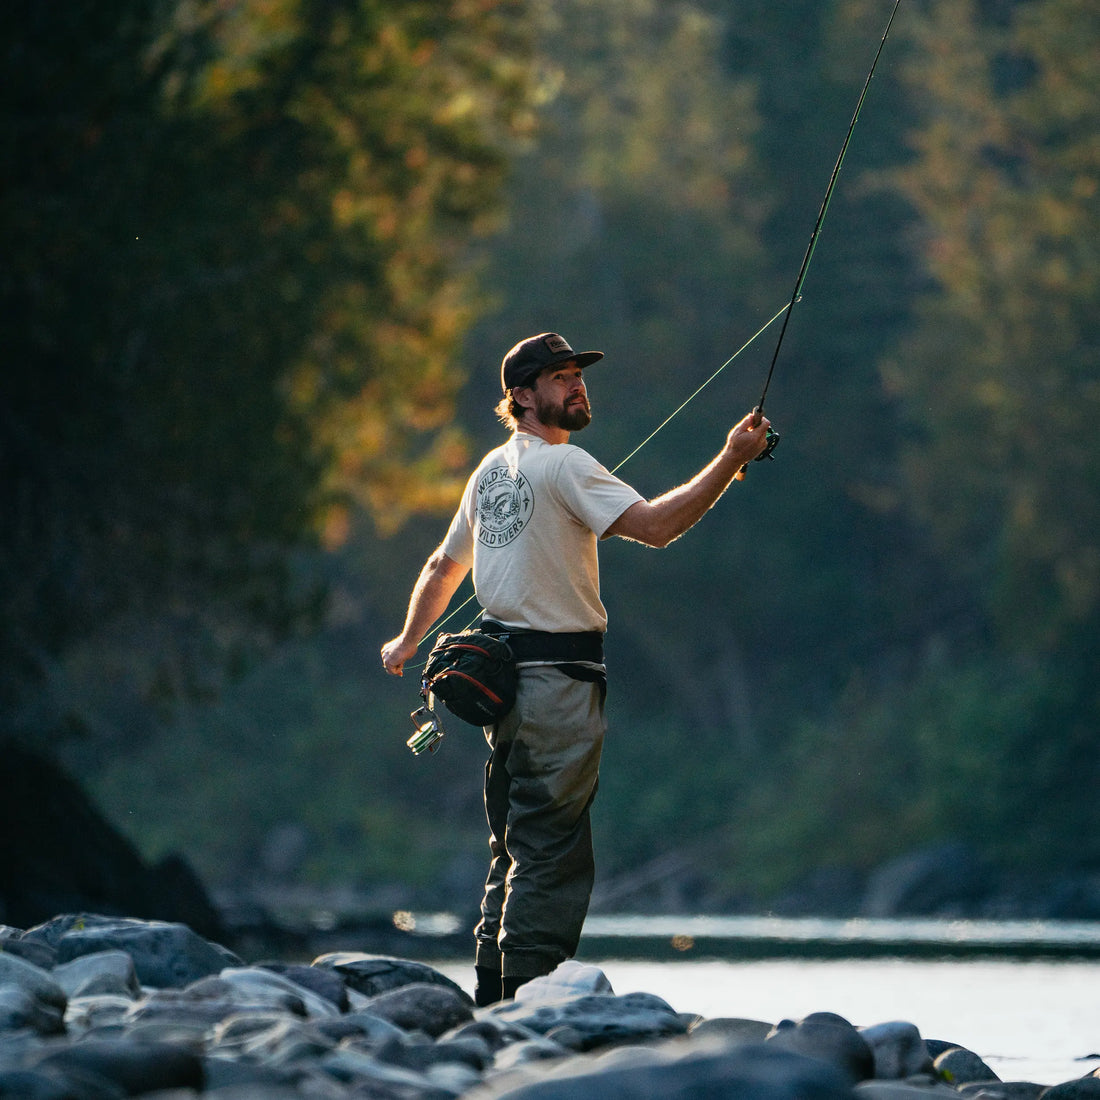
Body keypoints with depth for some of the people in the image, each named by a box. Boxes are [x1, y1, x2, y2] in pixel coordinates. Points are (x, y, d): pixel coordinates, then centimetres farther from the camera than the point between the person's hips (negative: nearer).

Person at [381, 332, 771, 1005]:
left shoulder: (491, 470, 16)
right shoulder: (561, 464, -11)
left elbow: (444, 567, 29)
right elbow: (654, 526, -23)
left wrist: (408, 642, 44)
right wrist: (730, 463, -22)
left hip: (503, 671, 9)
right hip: (559, 673, -9)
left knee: (516, 844, 15)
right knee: (552, 848, -8)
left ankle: (492, 1001, 17)